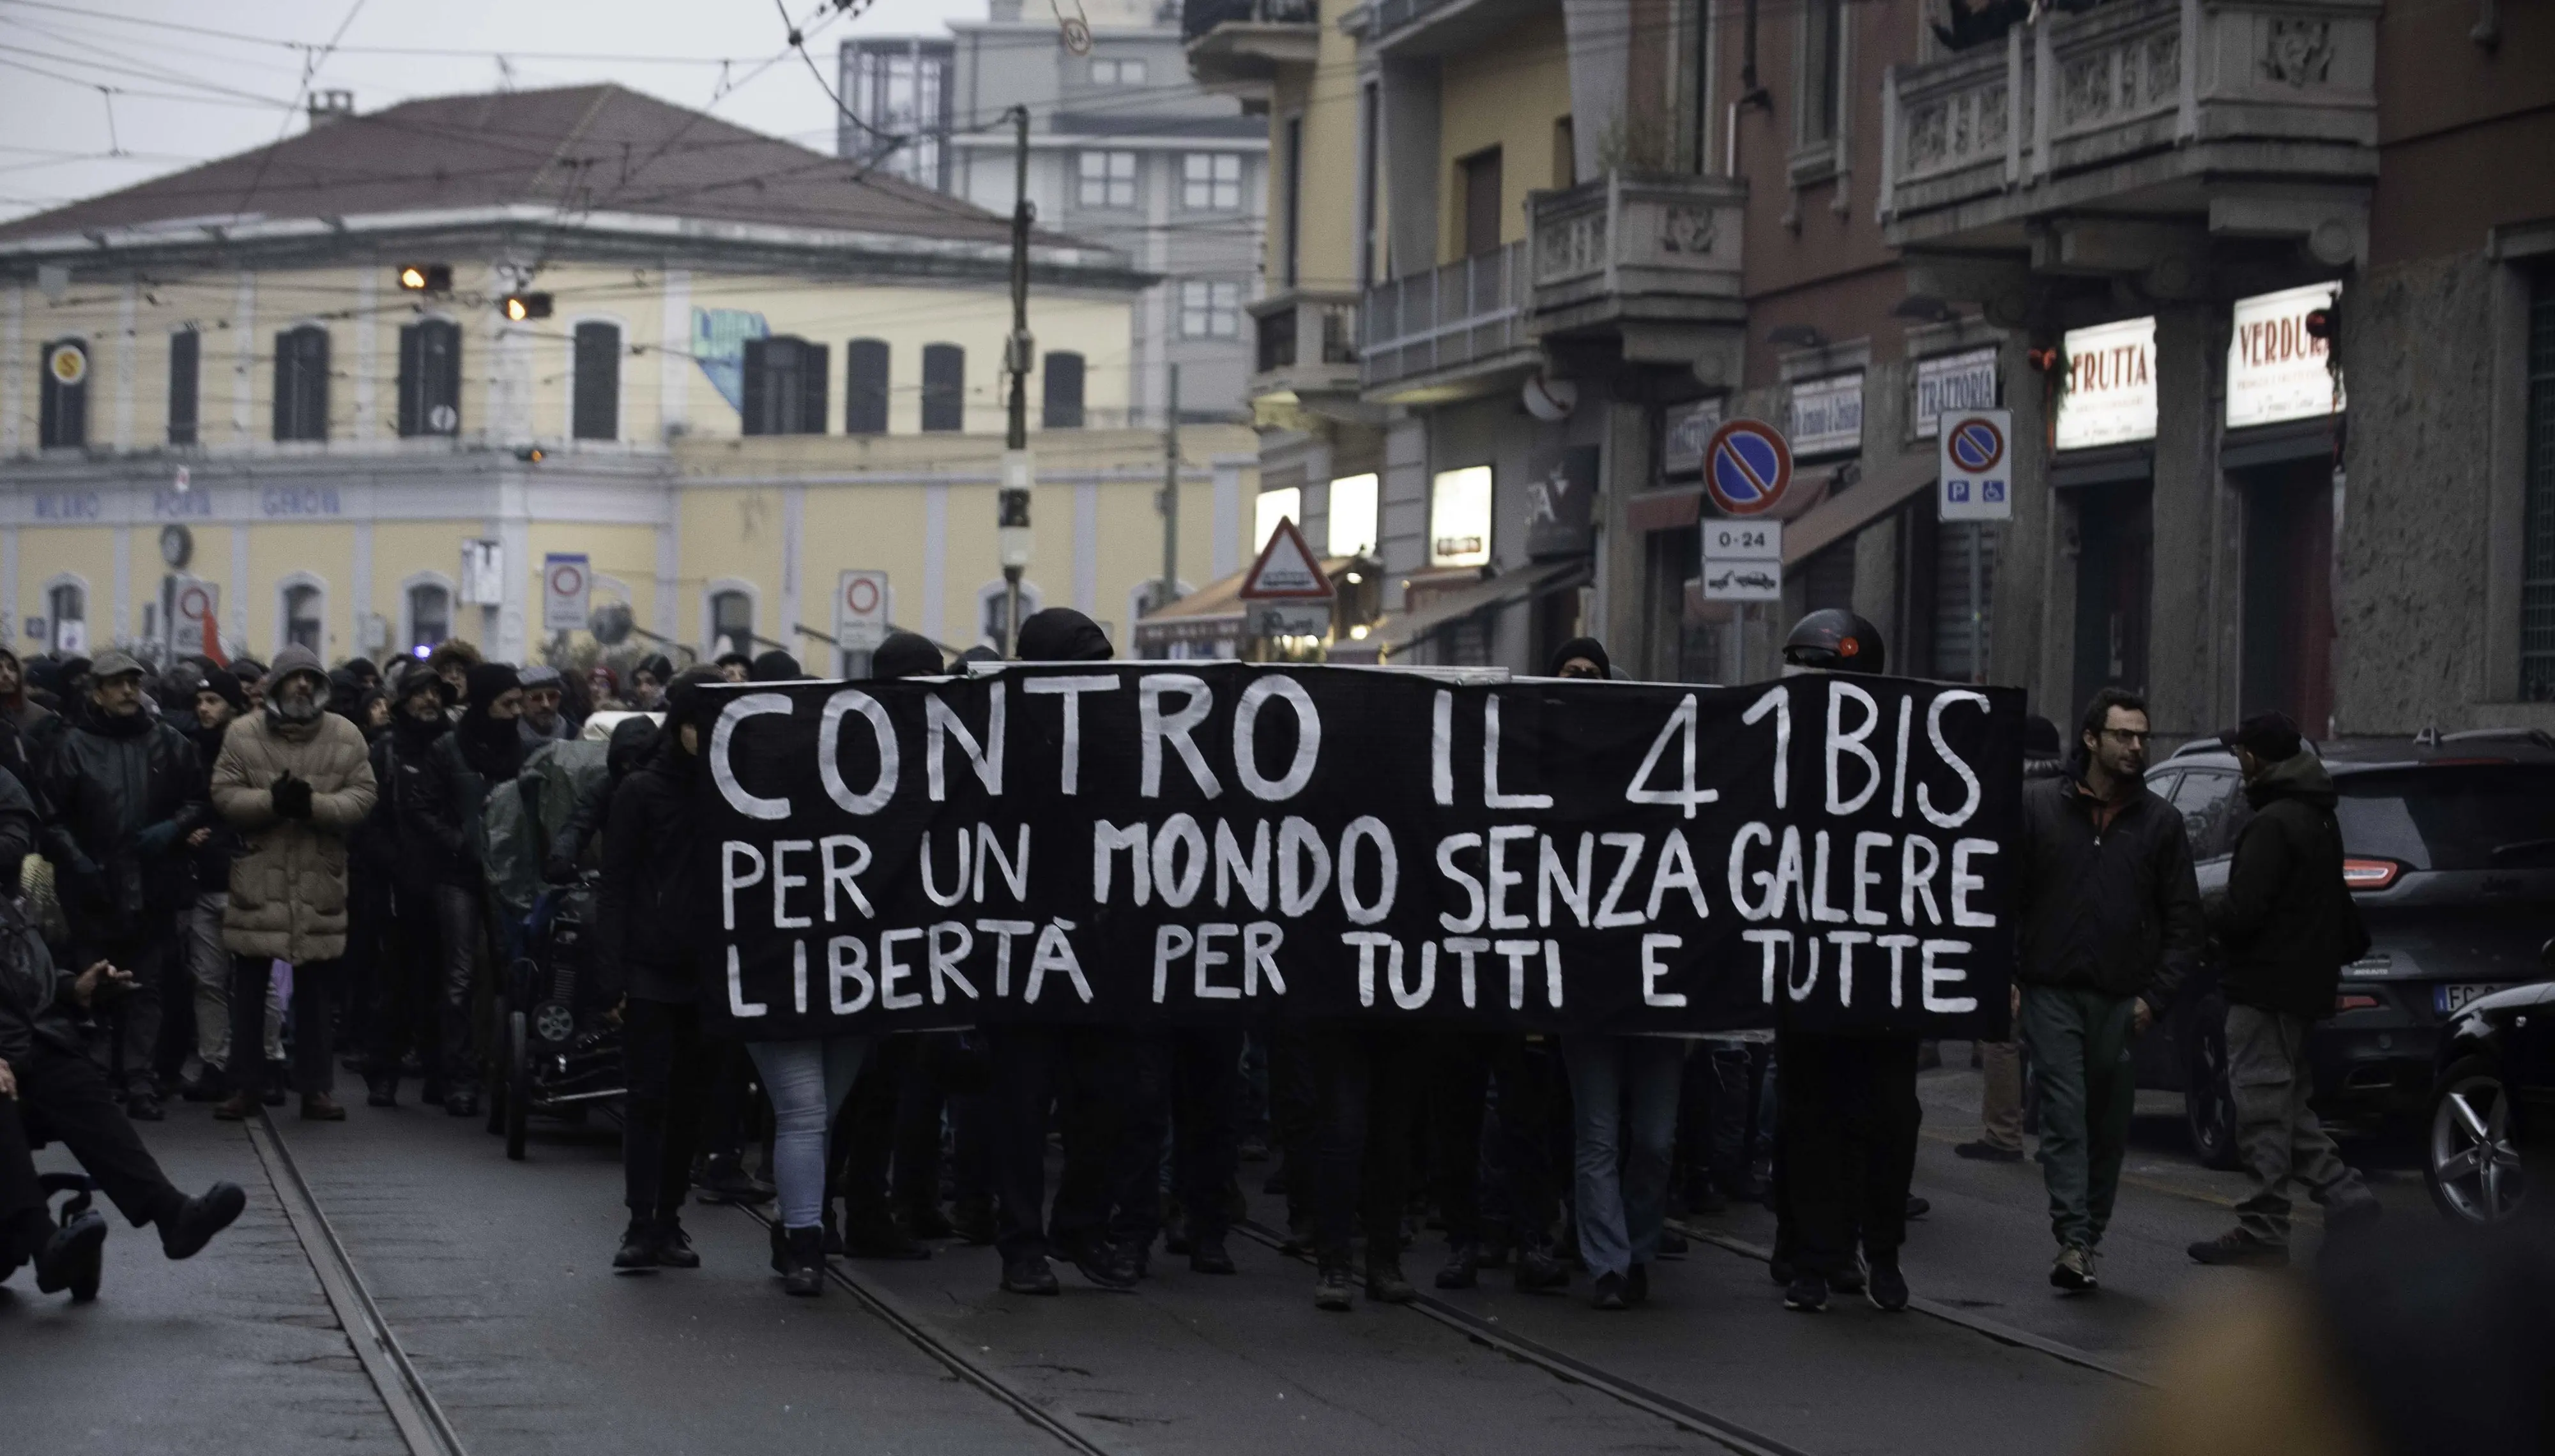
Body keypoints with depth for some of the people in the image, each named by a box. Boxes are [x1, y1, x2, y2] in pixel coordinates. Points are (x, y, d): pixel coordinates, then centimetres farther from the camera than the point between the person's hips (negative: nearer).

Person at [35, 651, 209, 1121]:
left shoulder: (170, 744, 7)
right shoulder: (74, 747, 0)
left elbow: (201, 801, 10)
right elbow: (49, 813, -2)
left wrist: (174, 828, -8)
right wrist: (74, 858, -14)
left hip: (154, 889, 2)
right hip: (95, 891, -2)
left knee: (147, 988, 3)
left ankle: (138, 1081, 5)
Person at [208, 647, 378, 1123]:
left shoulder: (345, 736, 2)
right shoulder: (243, 734, 0)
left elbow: (362, 797, -4)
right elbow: (225, 795, -6)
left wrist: (313, 804, -20)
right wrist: (272, 801, -22)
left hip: (320, 881, 1)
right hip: (258, 881, -1)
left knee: (318, 994, 8)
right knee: (249, 990, 5)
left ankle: (316, 1088, 16)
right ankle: (246, 1085, 14)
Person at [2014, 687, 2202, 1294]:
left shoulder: (2159, 822, 7)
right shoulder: (2039, 806, 3)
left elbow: (2183, 919, 9)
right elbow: (2004, 895, 5)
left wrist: (2154, 995, 0)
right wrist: (2005, 978, -3)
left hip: (2123, 1002, 2)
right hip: (2052, 994, -2)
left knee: (2109, 1128, 6)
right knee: (2064, 1118, -11)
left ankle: (2091, 1239, 17)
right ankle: (2074, 1242, -17)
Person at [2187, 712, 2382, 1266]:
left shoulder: (2272, 825, -18)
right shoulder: (2319, 820, 14)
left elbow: (2241, 910, -22)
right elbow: (2336, 905, 20)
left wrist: (2202, 919, -4)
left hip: (2267, 987, -10)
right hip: (2307, 985, 10)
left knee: (2262, 1111, -4)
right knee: (2286, 1104, 17)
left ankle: (2262, 1231, -2)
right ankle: (2344, 1194, 8)